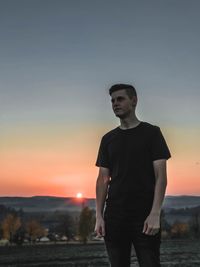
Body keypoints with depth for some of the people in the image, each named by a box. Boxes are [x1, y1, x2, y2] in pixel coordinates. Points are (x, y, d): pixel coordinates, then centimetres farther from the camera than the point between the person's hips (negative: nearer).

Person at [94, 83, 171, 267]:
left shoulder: (151, 132, 1)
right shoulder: (108, 139, 11)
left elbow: (161, 176, -4)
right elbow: (103, 179, 10)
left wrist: (155, 213, -14)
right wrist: (99, 216, 1)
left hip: (145, 217, -3)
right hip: (114, 217, 4)